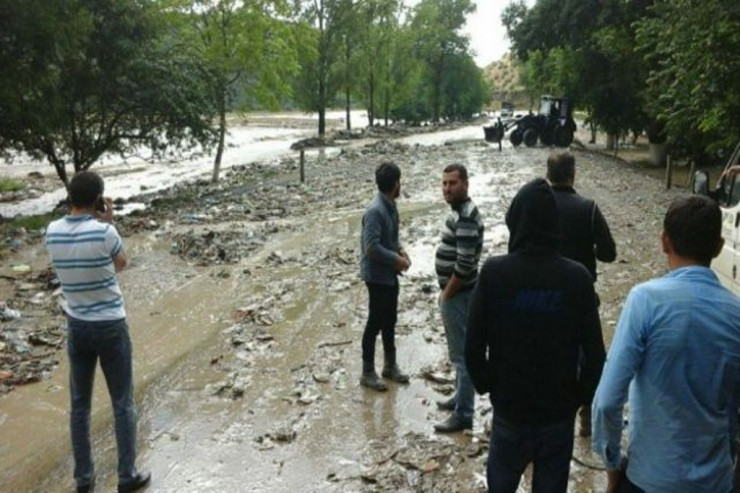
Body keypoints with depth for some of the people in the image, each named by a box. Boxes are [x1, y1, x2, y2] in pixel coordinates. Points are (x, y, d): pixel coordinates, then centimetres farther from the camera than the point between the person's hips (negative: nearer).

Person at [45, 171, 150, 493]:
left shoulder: (52, 232, -6)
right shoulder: (104, 232, -20)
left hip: (77, 327, 4)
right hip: (111, 327, -4)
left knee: (80, 404, 16)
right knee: (123, 404, 9)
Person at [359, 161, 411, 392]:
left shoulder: (390, 205, 6)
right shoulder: (375, 211, -24)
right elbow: (371, 247, -28)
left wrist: (400, 251, 1)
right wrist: (396, 259, -18)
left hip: (389, 274, 9)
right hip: (377, 275, -9)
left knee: (389, 320, 18)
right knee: (375, 322, 2)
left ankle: (390, 366, 32)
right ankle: (368, 373, 15)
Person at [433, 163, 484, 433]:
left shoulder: (465, 218, -23)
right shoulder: (460, 210, 9)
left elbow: (464, 266, -27)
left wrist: (446, 294, -15)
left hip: (458, 295, -10)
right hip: (456, 292, 10)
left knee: (462, 354, -2)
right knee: (460, 351, 21)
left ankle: (463, 414, 7)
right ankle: (460, 397, 35)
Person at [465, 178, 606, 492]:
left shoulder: (493, 272, -15)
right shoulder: (577, 277, -12)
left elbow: (474, 346, -12)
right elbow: (594, 352, -10)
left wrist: (485, 386, 5)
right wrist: (582, 396, 6)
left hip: (509, 409, 0)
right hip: (560, 411, 1)